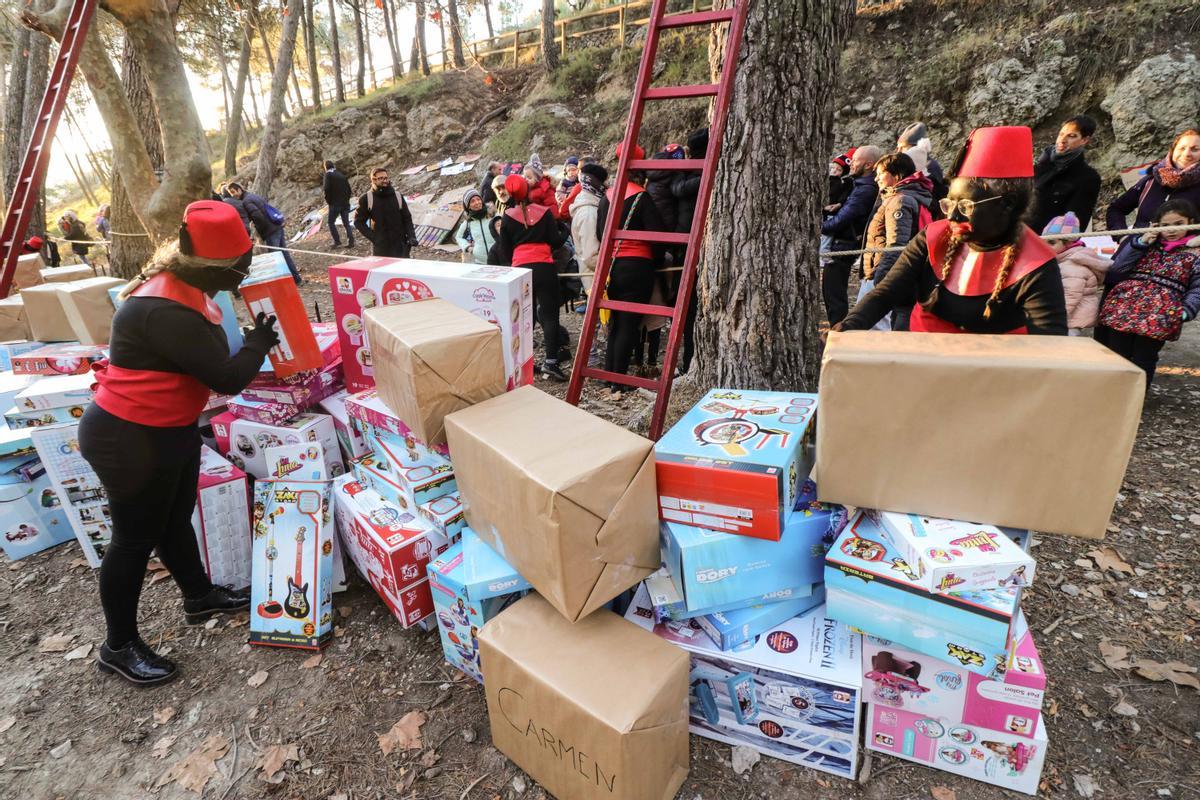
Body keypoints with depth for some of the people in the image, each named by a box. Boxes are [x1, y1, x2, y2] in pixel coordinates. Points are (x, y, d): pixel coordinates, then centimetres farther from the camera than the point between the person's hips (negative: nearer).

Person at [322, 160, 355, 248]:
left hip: (335, 203, -5)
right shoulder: (341, 175, 14)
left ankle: (337, 241, -1)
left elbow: (326, 188, -16)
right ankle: (351, 241, -1)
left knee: (331, 222, 7)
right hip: (345, 203, 5)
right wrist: (346, 199, 13)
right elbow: (349, 189, 11)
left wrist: (328, 200, -5)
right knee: (346, 223, 7)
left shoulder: (328, 175, -4)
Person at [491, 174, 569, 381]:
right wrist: (565, 232, 22)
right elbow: (556, 241, 2)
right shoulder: (545, 212, 1)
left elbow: (503, 250, 8)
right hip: (544, 266, -2)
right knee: (549, 314, -1)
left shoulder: (507, 217, 5)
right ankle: (550, 362, -10)